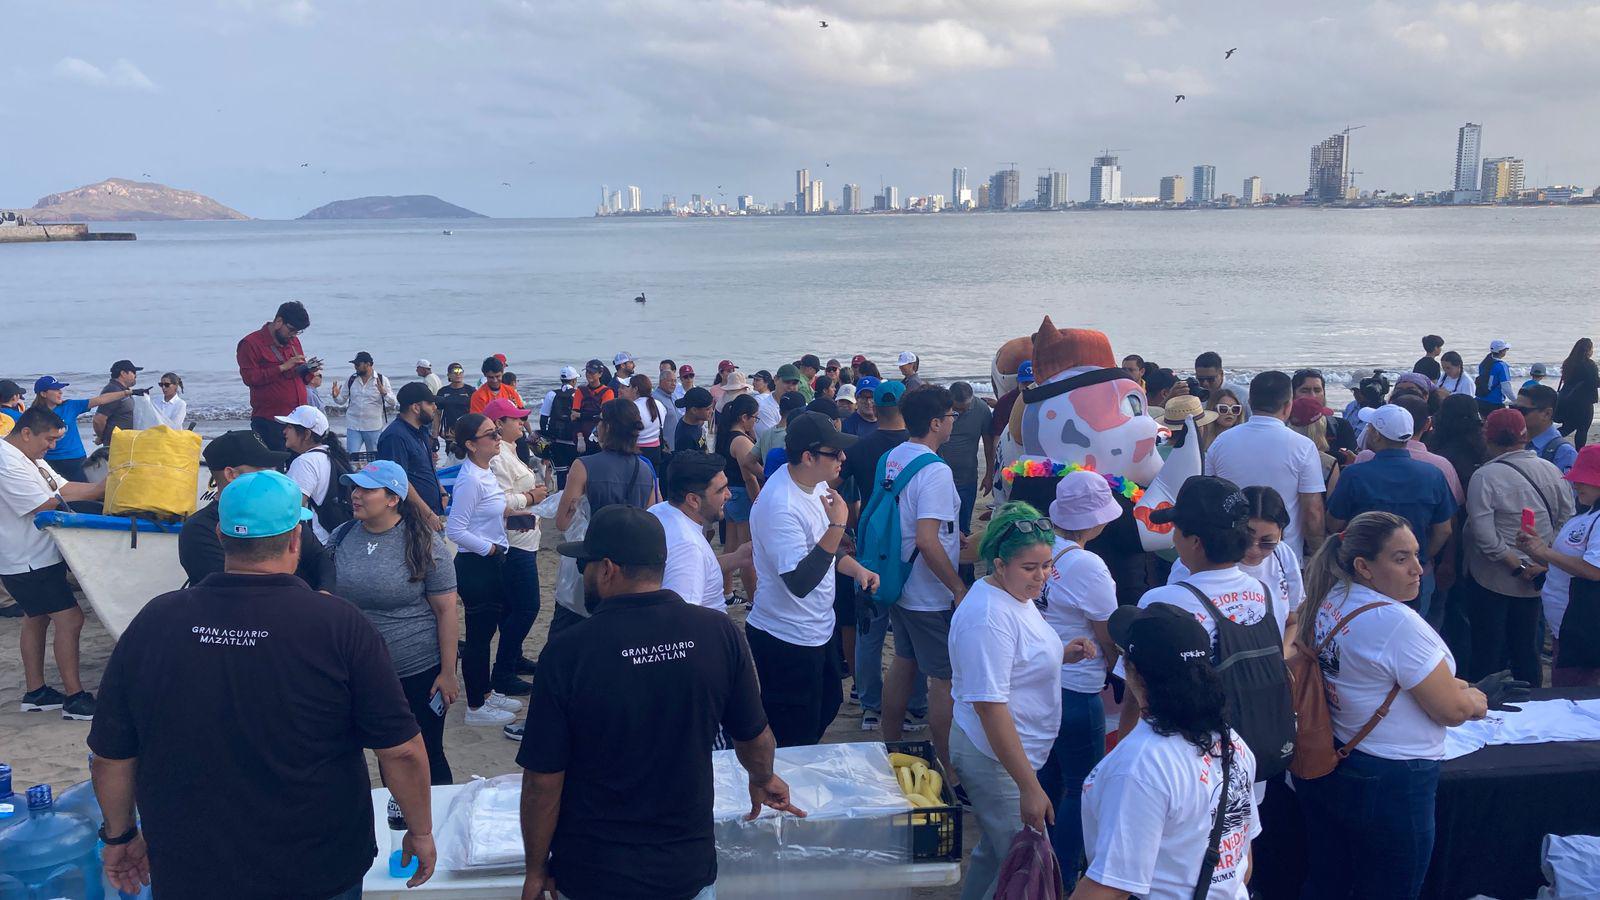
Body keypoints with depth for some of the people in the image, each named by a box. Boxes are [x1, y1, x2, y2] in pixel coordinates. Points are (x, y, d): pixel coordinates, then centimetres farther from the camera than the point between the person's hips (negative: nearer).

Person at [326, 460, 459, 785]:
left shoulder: (424, 543, -12)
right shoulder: (340, 538, 0)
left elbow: (446, 610, -11)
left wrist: (447, 673, -12)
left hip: (420, 671, -4)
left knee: (427, 756, 7)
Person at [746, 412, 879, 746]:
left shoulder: (816, 483, 1)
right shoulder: (779, 506, -29)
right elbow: (800, 583, -33)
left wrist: (856, 568, 3)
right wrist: (837, 525, -35)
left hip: (818, 630, 10)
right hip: (786, 641, -10)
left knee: (827, 707, 26)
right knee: (794, 741, 4)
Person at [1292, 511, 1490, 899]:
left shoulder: (1326, 602, -1)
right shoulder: (1397, 623, -26)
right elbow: (1451, 710, -18)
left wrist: (1449, 683, 6)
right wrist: (1474, 700, 4)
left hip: (1324, 764, 8)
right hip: (1390, 785, -8)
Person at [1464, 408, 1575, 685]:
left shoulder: (1484, 477, -16)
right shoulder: (1551, 470, -1)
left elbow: (1484, 533, -21)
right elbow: (1566, 520, 2)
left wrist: (1517, 566, -14)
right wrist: (1544, 562, 0)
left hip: (1495, 579, -5)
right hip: (1539, 577, 5)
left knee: (1489, 651, 5)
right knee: (1527, 647, 17)